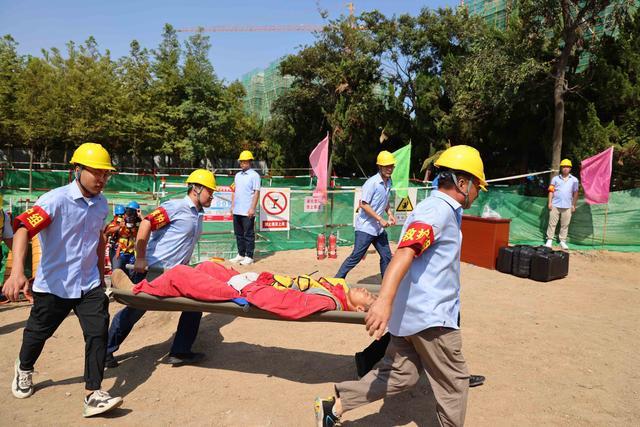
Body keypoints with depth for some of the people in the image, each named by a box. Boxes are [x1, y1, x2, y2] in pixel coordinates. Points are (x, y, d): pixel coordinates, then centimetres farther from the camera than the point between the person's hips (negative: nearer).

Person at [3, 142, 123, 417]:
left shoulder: (101, 204, 1)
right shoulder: (56, 199, -18)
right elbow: (23, 229, -30)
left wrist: (101, 273, 19)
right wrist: (17, 271, -44)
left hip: (89, 284, 4)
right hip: (53, 284, -3)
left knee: (98, 333, -8)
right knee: (38, 332, 17)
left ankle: (93, 394, 0)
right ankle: (24, 368, 49)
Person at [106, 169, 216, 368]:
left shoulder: (198, 215, 12)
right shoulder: (176, 207, -14)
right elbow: (146, 224, -23)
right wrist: (140, 259, -22)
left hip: (176, 273, 8)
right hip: (151, 269, -8)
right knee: (134, 310, 4)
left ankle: (180, 352, 13)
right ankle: (106, 350, 25)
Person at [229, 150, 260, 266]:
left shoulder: (254, 175, -6)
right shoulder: (238, 175, 15)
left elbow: (256, 192, -11)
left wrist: (252, 208, -17)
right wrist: (232, 205, 13)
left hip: (247, 211, -7)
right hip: (237, 211, 7)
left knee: (249, 234, -1)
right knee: (238, 234, 13)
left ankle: (249, 257, 6)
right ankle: (241, 255, 24)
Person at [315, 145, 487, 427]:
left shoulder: (439, 208, 15)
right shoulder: (439, 210, -17)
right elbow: (405, 251, -33)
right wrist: (385, 299, -46)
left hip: (409, 313, 10)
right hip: (430, 316, -10)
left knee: (398, 375, 15)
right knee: (454, 383, 9)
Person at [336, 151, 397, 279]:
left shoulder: (388, 182, 9)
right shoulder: (372, 183, -16)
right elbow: (363, 204, -20)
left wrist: (390, 214, 7)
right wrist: (380, 219, -20)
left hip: (379, 228, 8)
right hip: (366, 227, -8)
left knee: (386, 257, 11)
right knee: (356, 257, -6)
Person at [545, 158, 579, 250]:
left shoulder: (574, 180, 8)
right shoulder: (555, 178, 7)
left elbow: (575, 193, 10)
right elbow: (551, 191, 5)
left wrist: (573, 205, 7)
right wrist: (550, 202, -2)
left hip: (567, 206, 1)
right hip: (555, 205, -1)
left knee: (565, 225, 4)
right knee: (552, 223, 0)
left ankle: (563, 241, 12)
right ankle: (549, 240, 6)